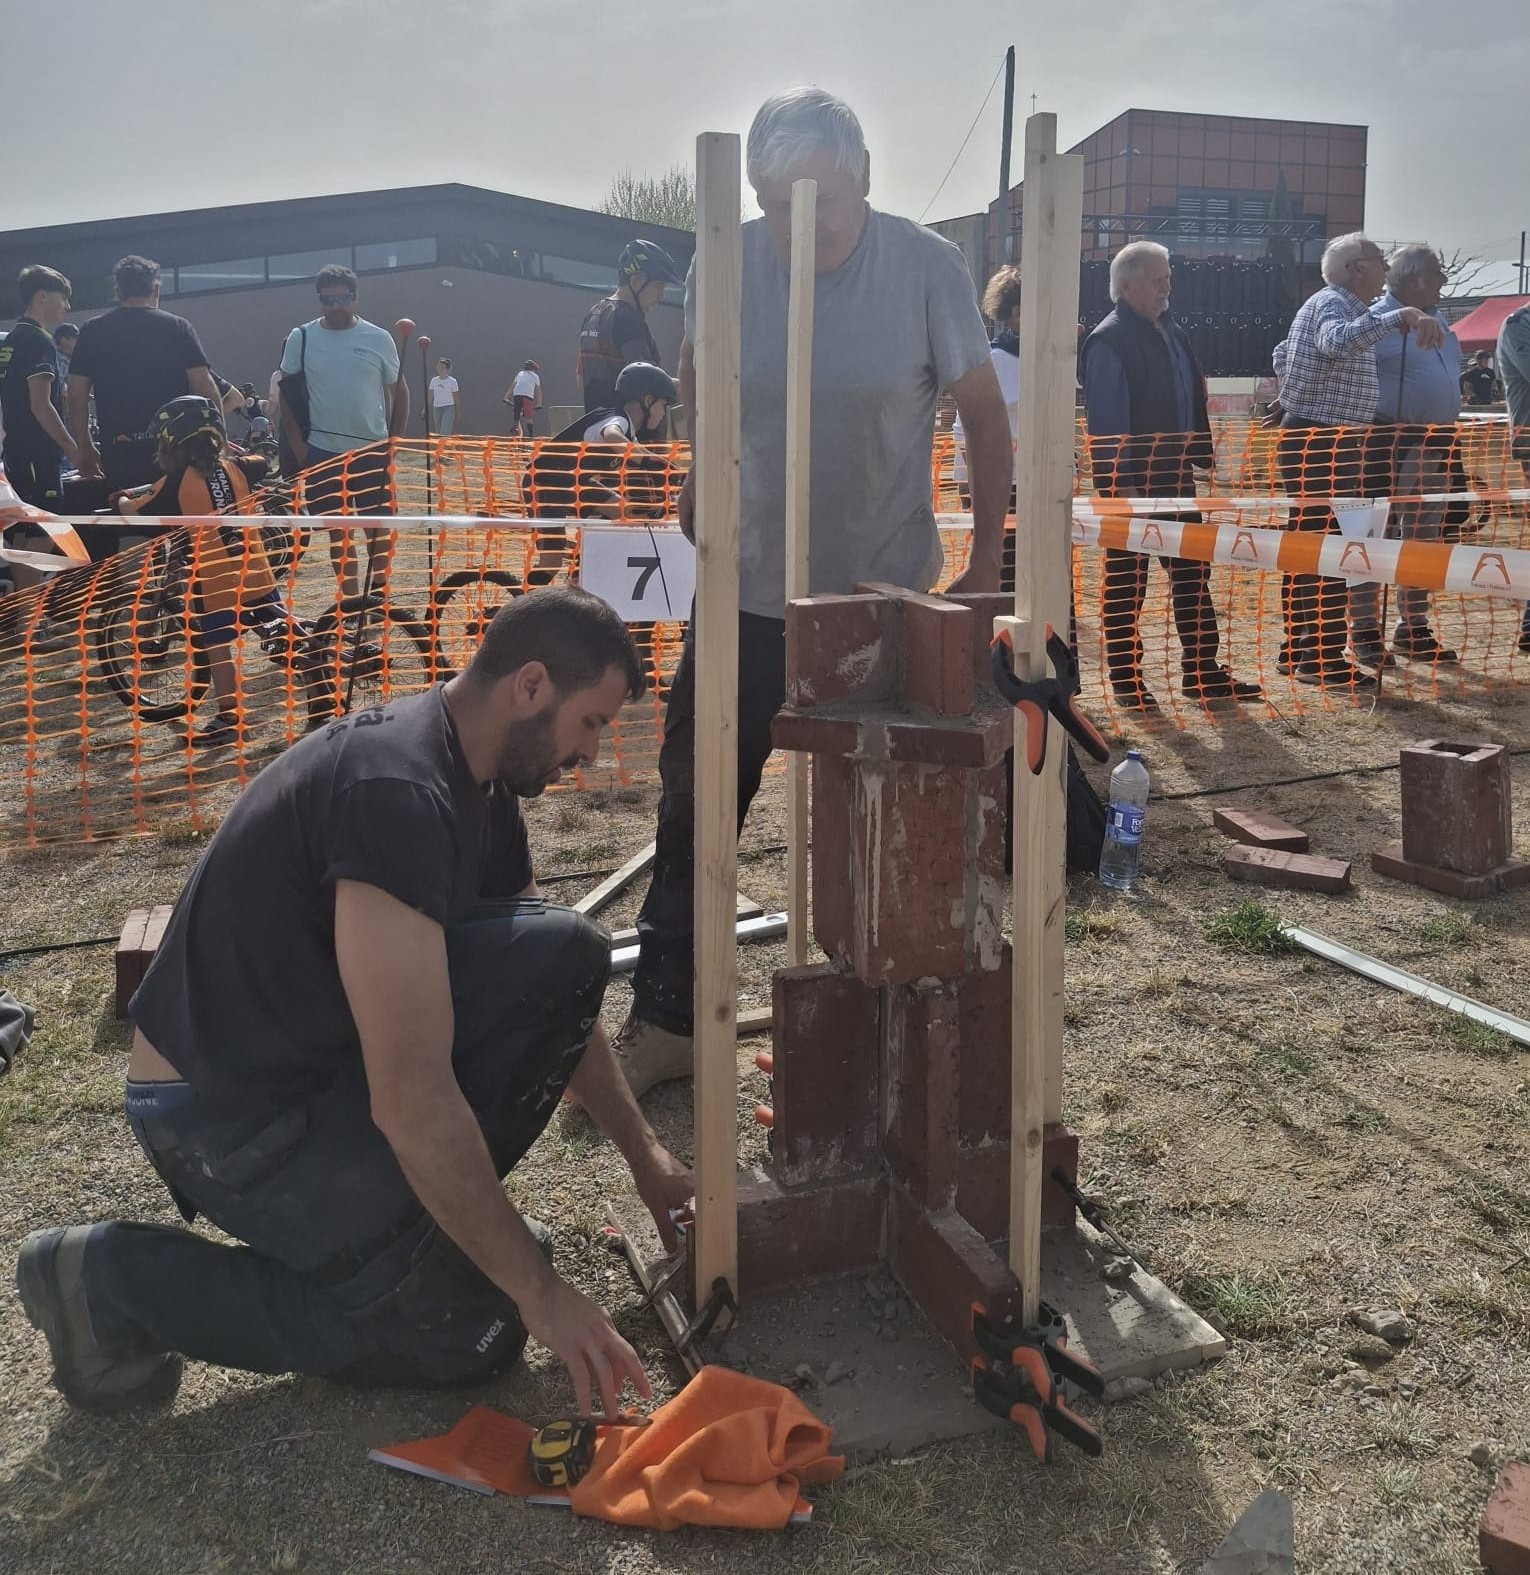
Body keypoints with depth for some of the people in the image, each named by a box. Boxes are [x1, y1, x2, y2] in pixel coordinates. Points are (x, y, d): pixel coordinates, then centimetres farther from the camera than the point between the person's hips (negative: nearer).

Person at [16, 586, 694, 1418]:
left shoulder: (481, 788, 2)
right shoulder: (398, 792, -29)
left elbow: (559, 997, 13)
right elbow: (413, 1104, -32)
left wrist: (643, 1152, 9)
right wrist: (539, 1292, -23)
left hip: (323, 1059, 9)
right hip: (225, 1109, -8)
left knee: (564, 951, -7)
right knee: (471, 1328, -10)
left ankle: (418, 1208, 6)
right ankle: (118, 1280, -1)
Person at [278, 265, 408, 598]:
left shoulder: (379, 338, 0)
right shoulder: (301, 338, 0)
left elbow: (398, 390, 8)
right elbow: (286, 391, 6)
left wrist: (396, 441, 2)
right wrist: (296, 443, -2)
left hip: (373, 450, 0)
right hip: (322, 451, 0)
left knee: (378, 528, 2)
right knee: (338, 530, 6)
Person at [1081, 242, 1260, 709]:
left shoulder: (1171, 332, 14)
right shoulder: (1108, 340, -13)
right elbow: (1106, 420, -18)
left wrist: (1201, 456, 16)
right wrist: (1120, 485, -21)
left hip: (1174, 475, 8)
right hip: (1131, 481, -8)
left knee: (1192, 573, 10)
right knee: (1126, 582, 2)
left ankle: (1202, 670, 18)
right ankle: (1126, 679, 11)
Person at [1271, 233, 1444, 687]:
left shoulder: (1329, 304, 20)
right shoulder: (1332, 304, -14)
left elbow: (1282, 353, 32)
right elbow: (1338, 341, -38)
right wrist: (1401, 316, -43)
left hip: (1307, 440, 11)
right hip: (1323, 445, -11)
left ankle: (1297, 650, 19)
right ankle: (1323, 658, -7)